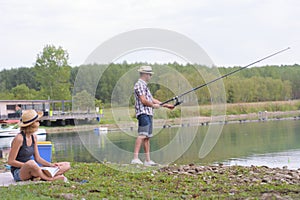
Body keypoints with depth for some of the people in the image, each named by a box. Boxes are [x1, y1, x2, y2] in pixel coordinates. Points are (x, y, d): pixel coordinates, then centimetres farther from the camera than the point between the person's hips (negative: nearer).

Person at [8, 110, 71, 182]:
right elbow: (10, 161, -15)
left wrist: (51, 165, -2)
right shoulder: (19, 138, -15)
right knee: (31, 163, -44)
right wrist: (27, 165, -21)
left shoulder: (34, 137, 8)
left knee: (66, 165, 0)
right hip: (18, 172, -8)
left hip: (32, 171, 8)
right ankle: (50, 179, -20)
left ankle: (38, 176, -22)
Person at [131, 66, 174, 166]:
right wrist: (153, 105, -2)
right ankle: (135, 158, -27)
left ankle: (148, 160, 8)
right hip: (143, 113, -10)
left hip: (148, 114, 10)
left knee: (147, 137, 8)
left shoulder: (144, 85, 24)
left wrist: (166, 105, 26)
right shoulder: (139, 85, -8)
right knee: (142, 135, -20)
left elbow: (152, 99, 28)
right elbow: (143, 100, -17)